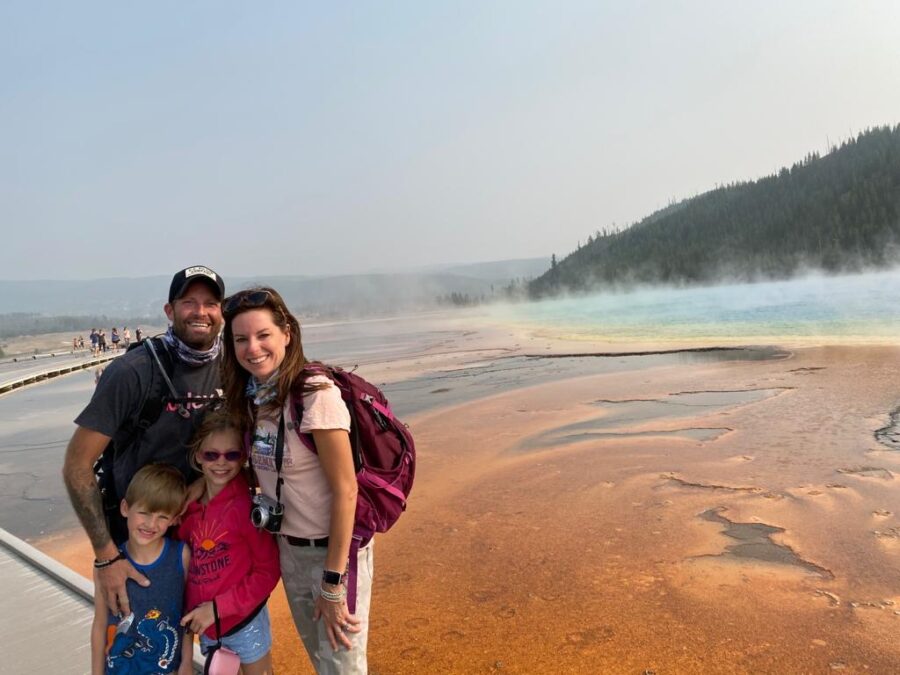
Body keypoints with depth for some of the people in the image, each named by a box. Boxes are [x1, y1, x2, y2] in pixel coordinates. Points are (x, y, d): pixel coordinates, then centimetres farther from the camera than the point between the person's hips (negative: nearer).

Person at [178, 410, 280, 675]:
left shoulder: (246, 505, -20)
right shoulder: (189, 505, -3)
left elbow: (269, 570, -17)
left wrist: (218, 608, -17)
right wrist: (189, 610, -3)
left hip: (244, 621, -5)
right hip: (205, 625, 5)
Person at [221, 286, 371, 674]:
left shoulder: (316, 394, -24)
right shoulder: (250, 396, -3)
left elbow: (345, 490, -22)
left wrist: (333, 582, -19)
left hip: (335, 545, -7)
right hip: (288, 547, 7)